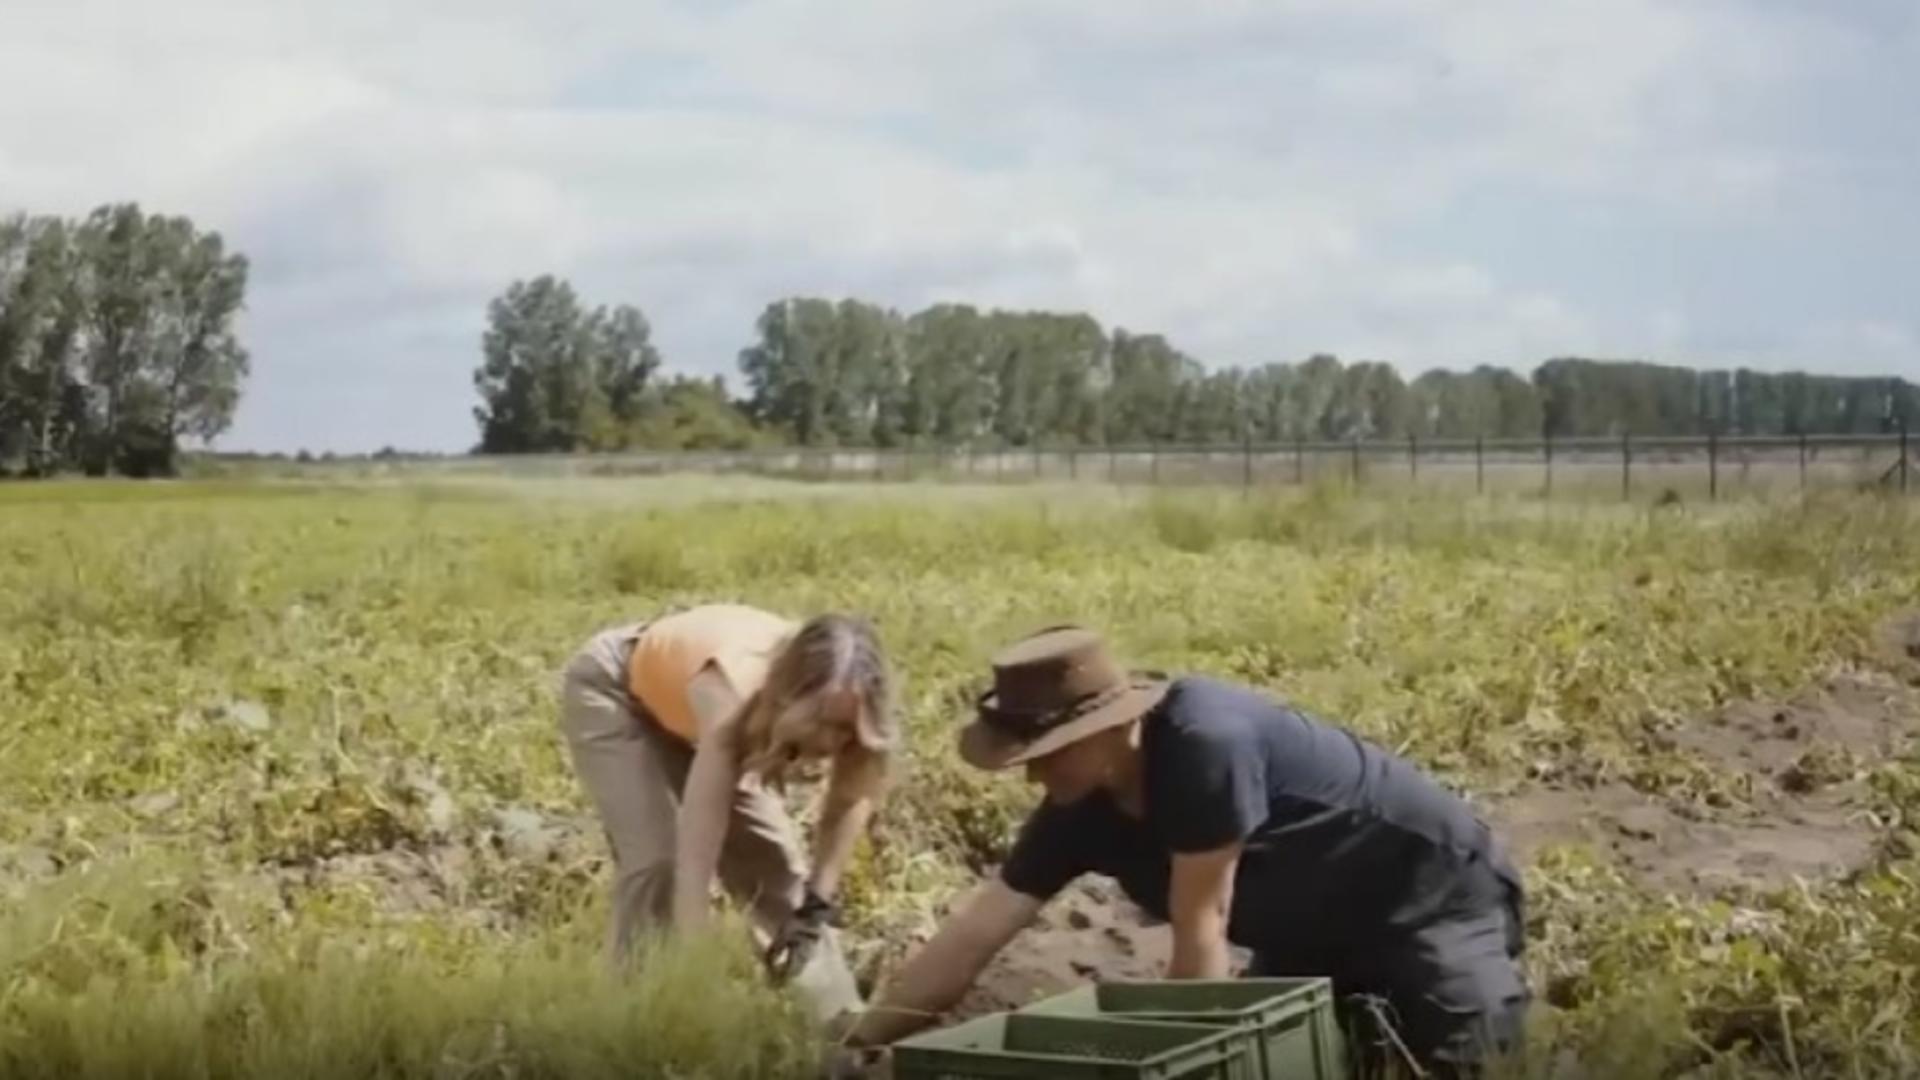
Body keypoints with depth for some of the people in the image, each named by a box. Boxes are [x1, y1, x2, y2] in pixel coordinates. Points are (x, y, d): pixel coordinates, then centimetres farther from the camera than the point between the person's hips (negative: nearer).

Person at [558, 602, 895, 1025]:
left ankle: (841, 1024, 13)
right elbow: (695, 862, -47)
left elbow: (851, 800, -11)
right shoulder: (733, 703, -45)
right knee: (657, 860, -22)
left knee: (773, 859, 3)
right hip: (612, 688, -5)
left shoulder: (837, 703, -29)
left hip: (678, 700, 6)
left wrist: (816, 906, -19)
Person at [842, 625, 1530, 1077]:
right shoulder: (1079, 810, -11)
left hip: (1434, 897, -7)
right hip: (1318, 937, 7)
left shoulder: (1202, 742, -35)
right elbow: (973, 936, -9)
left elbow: (1201, 930, -31)